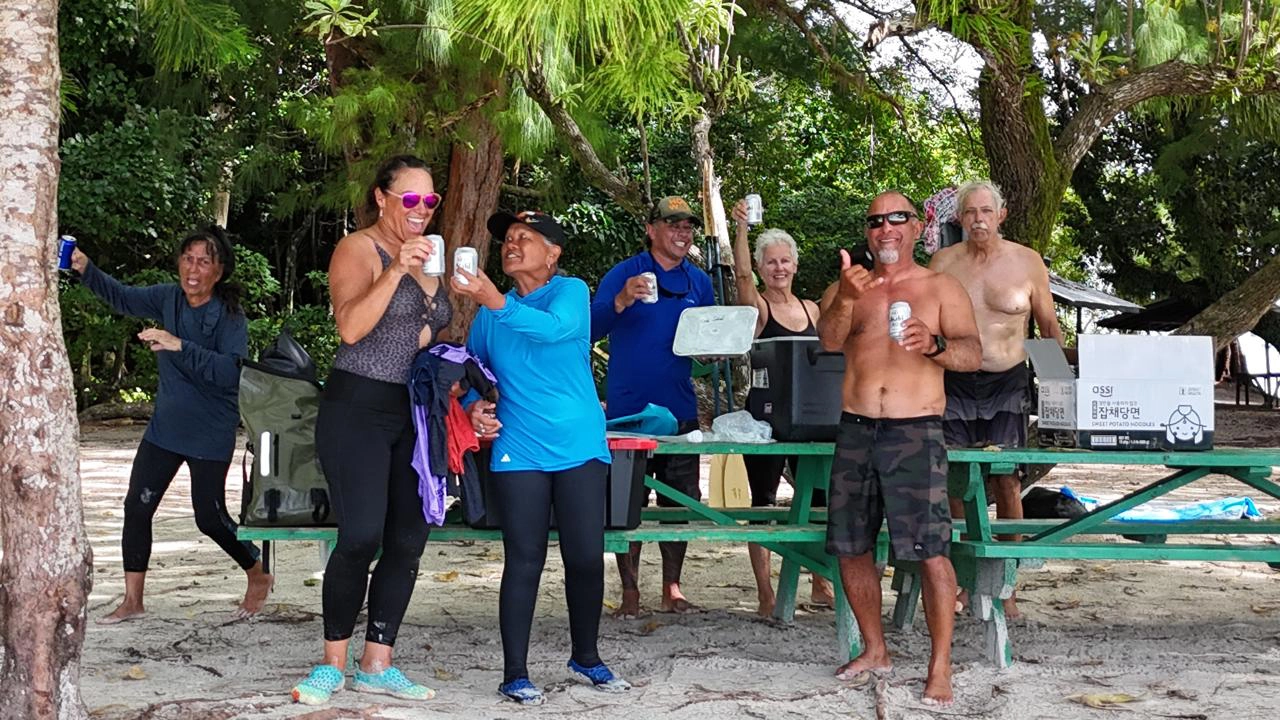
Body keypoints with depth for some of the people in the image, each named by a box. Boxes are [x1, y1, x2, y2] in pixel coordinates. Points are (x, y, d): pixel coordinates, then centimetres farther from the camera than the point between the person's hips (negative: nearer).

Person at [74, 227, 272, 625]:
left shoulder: (230, 317, -18)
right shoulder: (168, 298, -1)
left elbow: (229, 371, -30)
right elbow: (122, 297, -2)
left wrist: (179, 345, -38)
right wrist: (85, 267, -18)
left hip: (210, 435, -6)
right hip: (165, 427, 6)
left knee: (209, 517, 2)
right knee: (137, 506, 2)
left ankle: (259, 577, 27)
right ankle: (133, 600, 14)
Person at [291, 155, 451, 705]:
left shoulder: (425, 255, 15)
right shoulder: (359, 249, -7)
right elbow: (351, 328, -21)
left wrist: (434, 339, 10)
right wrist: (396, 270, -28)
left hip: (411, 412, 8)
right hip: (358, 408, -8)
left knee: (408, 539, 3)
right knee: (362, 535, -16)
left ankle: (376, 666, 11)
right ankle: (333, 664, 0)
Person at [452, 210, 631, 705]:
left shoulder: (571, 292, -2)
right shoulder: (490, 312, 9)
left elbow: (555, 328, -24)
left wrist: (493, 301, -36)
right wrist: (474, 405, -4)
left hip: (580, 447, -1)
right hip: (519, 453, 1)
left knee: (586, 558, 2)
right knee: (524, 561, -2)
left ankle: (586, 657, 23)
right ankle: (515, 673, 5)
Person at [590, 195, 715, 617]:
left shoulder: (699, 283, 11)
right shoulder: (624, 274, -3)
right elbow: (591, 328, -13)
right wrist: (621, 301, -30)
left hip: (679, 408, 4)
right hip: (628, 407, -4)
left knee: (680, 502, 8)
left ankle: (672, 588, 18)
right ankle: (630, 591, 7)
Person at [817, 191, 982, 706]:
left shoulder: (941, 287, 6)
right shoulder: (852, 288, 13)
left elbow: (973, 354, -5)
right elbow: (829, 341, -5)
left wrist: (935, 344, -27)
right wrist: (846, 299, -25)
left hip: (916, 433, -4)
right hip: (855, 432, 4)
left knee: (930, 550, -12)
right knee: (851, 547, 8)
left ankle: (940, 668, -6)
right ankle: (874, 651, 24)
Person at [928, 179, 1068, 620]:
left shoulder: (1027, 262, 3)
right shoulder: (943, 262, 4)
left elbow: (1049, 325, 11)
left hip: (1007, 384, -1)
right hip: (954, 384, 1)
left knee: (1006, 481, -4)